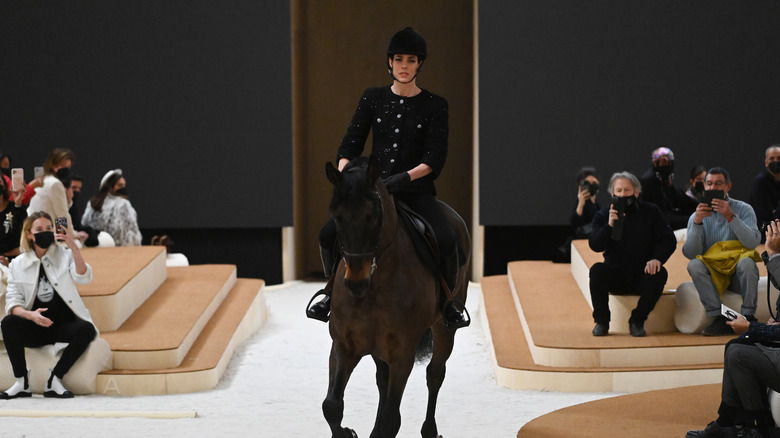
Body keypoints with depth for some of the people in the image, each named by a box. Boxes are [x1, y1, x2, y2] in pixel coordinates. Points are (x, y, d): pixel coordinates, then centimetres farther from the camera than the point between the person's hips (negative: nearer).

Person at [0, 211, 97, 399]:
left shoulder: (64, 255, 6)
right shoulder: (18, 264, 7)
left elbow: (83, 278, -13)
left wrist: (73, 247, -27)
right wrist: (30, 315, -23)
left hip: (64, 325, 0)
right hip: (34, 328, 0)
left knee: (86, 329, -31)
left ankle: (54, 380, -20)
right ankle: (22, 382, -19)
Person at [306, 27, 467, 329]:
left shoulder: (435, 106, 2)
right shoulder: (373, 99, 8)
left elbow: (436, 157, -7)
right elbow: (351, 144, 5)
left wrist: (406, 177, -24)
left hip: (417, 191, -2)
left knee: (446, 242, -29)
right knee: (329, 234, -19)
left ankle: (449, 302, -3)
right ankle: (332, 292, 8)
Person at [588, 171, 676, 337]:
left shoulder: (651, 212, 5)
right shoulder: (603, 216, 5)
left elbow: (669, 240, 0)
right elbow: (595, 245, -8)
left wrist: (657, 259, -20)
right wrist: (609, 225, -25)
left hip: (643, 275, 0)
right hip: (615, 276, 0)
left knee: (660, 274, -31)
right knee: (597, 270, -30)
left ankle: (637, 321, -16)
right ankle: (602, 321, -15)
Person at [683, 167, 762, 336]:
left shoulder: (744, 209, 2)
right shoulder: (697, 216, 5)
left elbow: (753, 242, -15)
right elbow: (690, 253, -8)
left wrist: (731, 217, -24)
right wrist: (697, 222, -19)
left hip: (739, 276, -1)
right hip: (713, 274, 1)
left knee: (746, 262, -34)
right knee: (694, 265, -29)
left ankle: (749, 317, -23)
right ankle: (720, 320, -30)